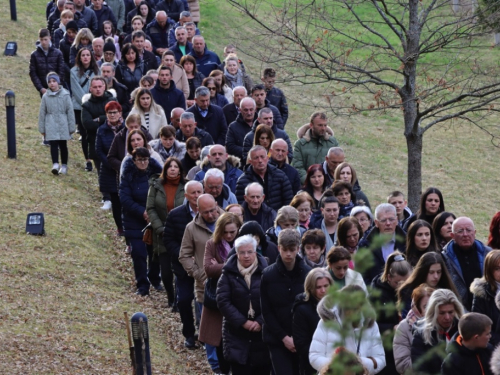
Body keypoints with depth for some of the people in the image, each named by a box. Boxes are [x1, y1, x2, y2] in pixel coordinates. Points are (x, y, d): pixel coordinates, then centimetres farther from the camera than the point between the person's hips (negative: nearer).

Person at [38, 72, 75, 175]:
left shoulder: (65, 95, -2)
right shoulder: (46, 96, 2)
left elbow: (70, 111, 1)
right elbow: (42, 113, 8)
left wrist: (71, 127, 1)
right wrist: (42, 128, 8)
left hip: (63, 124, 0)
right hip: (51, 125, 0)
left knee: (63, 145, 10)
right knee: (53, 144, -11)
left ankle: (64, 166, 19)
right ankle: (55, 165, -21)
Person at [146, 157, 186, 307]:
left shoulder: (186, 187, -4)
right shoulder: (156, 186, 0)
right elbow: (150, 209, -1)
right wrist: (160, 229, -10)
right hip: (162, 237, 1)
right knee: (166, 272, 1)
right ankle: (171, 299, 22)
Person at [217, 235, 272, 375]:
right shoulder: (229, 273, 0)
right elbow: (223, 301, -6)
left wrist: (261, 321, -16)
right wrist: (242, 322, -13)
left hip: (262, 333, 0)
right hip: (237, 333, 0)